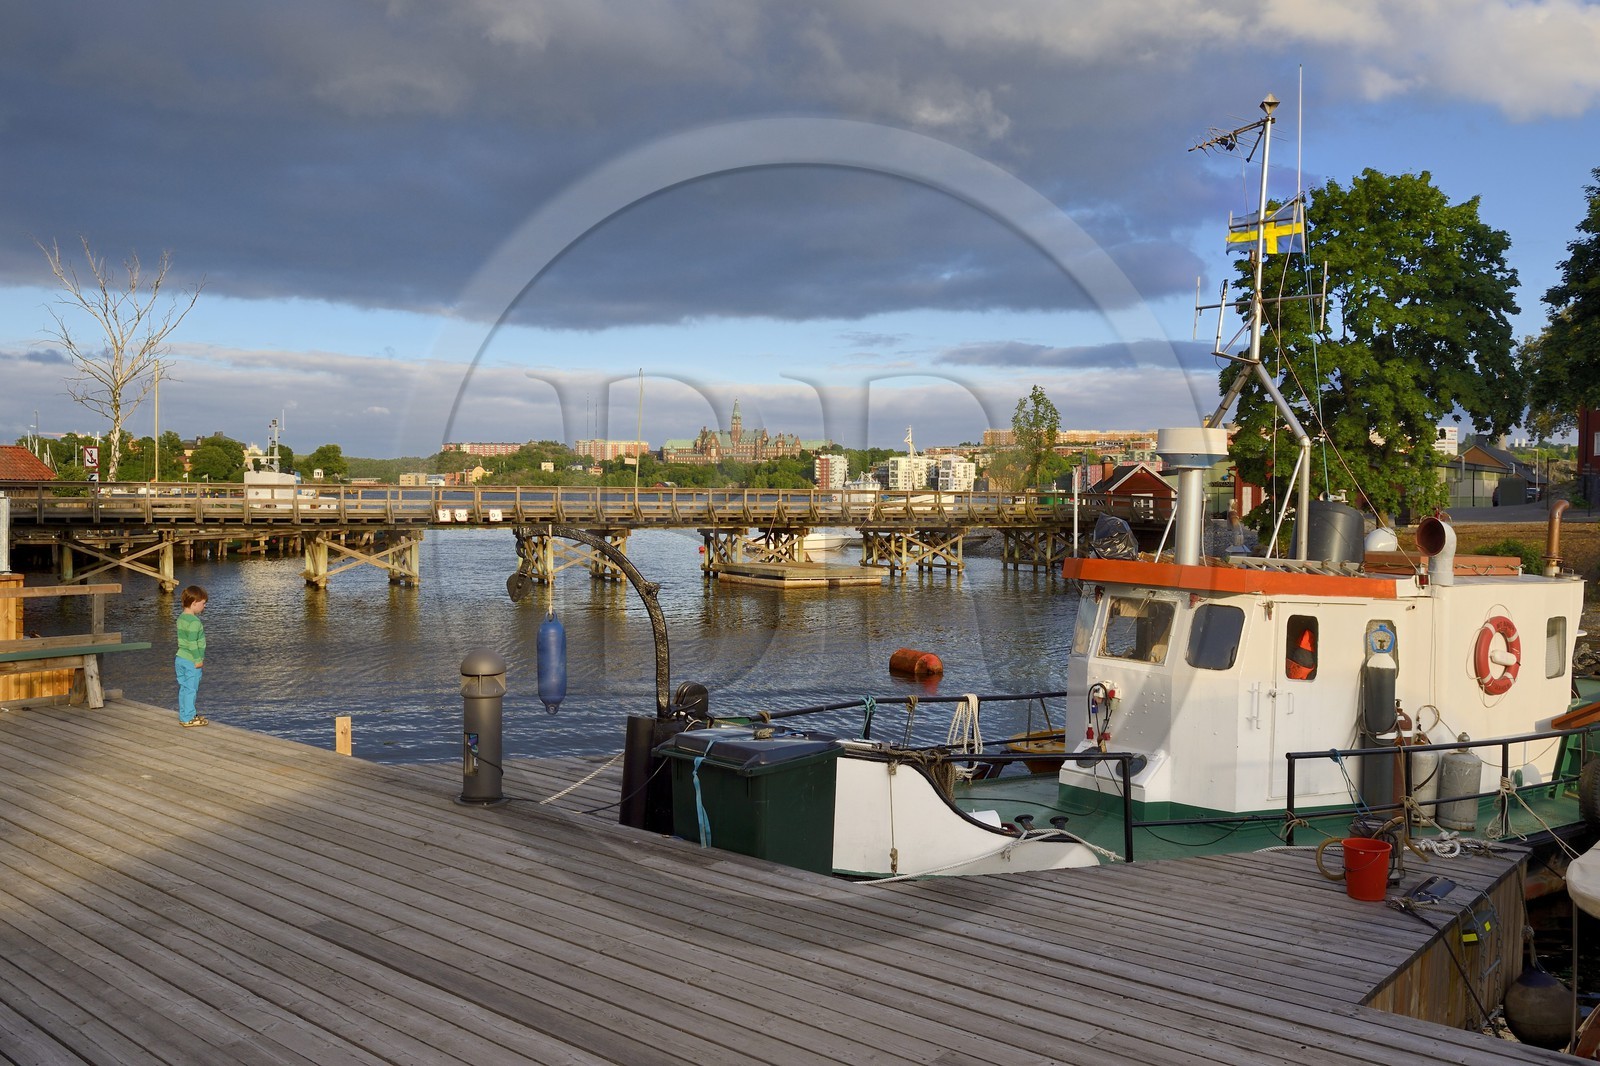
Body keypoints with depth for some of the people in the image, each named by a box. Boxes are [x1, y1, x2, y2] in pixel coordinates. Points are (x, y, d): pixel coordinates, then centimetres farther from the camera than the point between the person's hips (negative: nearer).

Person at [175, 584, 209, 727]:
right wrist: (198, 660, -16)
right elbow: (192, 642, -21)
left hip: (180, 658, 9)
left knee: (183, 688, 15)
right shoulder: (194, 622, -19)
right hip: (191, 661, -9)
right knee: (191, 689, -2)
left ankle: (184, 716, 22)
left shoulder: (181, 618, 9)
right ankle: (188, 719, 3)